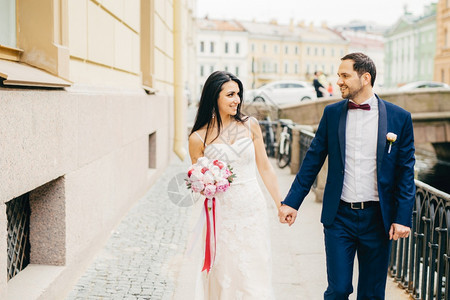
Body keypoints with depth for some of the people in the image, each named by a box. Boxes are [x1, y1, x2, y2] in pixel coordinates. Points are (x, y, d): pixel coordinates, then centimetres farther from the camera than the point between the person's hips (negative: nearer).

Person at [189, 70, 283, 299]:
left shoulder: (250, 125, 2)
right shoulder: (199, 138, -3)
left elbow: (264, 168, 9)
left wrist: (280, 203, 11)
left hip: (253, 210, 2)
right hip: (222, 215, -1)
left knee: (254, 276, 5)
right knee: (224, 278, 5)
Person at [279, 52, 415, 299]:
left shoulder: (399, 117, -3)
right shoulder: (332, 113, 2)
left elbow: (406, 172, -1)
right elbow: (313, 160, 5)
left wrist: (403, 218, -6)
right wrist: (291, 202, 1)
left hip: (377, 217, 0)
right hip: (339, 216, 1)